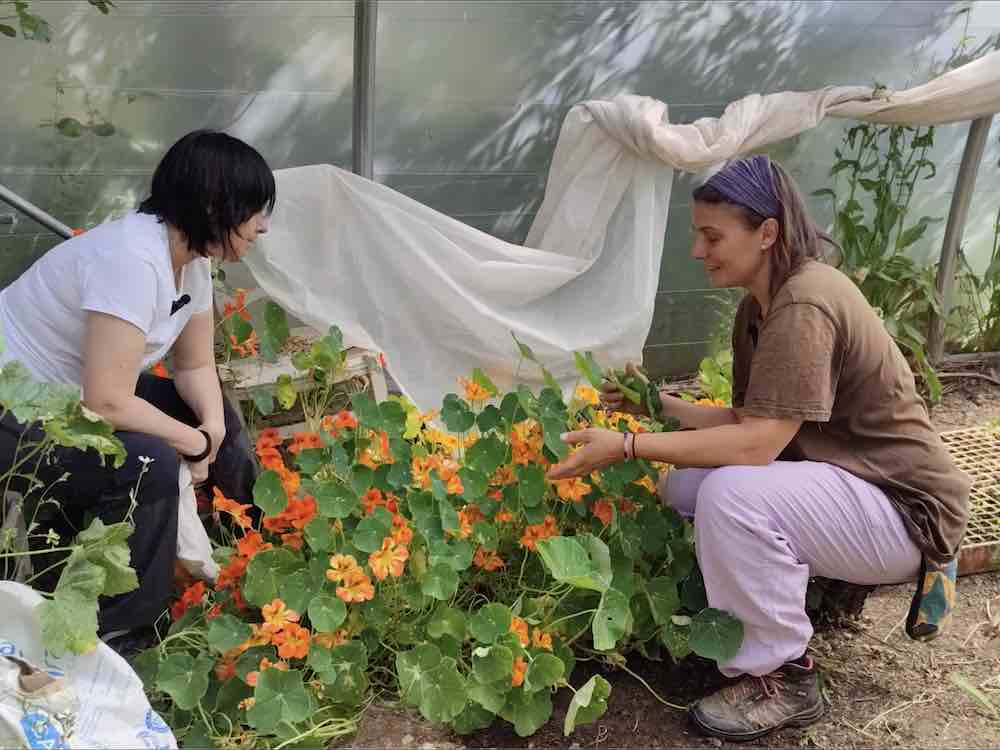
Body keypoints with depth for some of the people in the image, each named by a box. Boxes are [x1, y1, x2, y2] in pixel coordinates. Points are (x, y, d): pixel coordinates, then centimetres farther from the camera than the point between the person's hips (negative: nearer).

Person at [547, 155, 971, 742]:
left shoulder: (805, 304, -25)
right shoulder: (761, 306, 6)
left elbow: (757, 444, -30)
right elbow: (748, 422, 6)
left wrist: (627, 446, -28)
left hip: (903, 509, -9)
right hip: (847, 479, 9)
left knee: (731, 494, -31)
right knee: (680, 489, 3)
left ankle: (783, 679, -11)